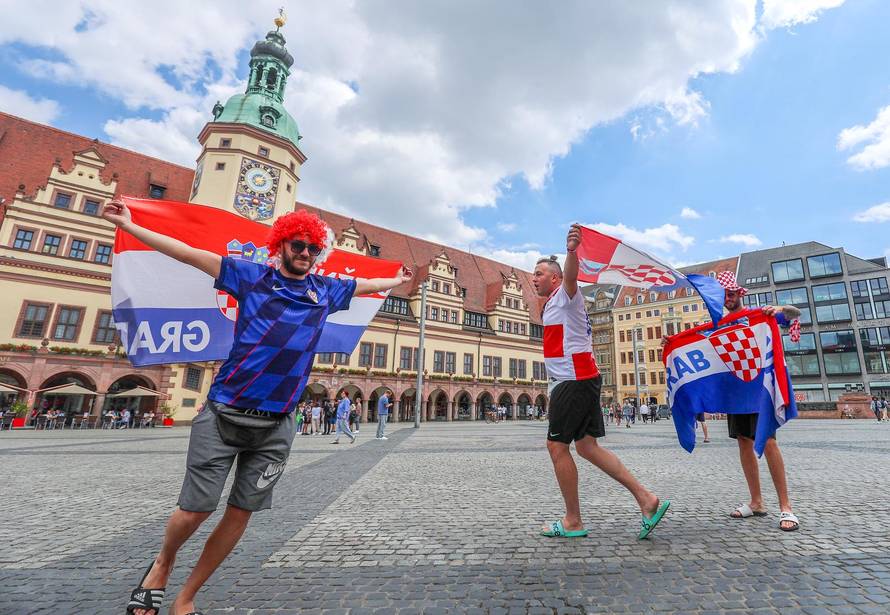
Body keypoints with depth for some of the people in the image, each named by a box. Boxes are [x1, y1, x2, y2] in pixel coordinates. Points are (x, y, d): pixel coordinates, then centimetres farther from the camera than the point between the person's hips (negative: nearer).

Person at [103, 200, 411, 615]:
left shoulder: (326, 291, 11)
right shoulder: (251, 275, 4)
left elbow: (367, 285, 27)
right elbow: (190, 254, 7)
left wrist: (397, 281, 42)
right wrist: (128, 225, 8)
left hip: (275, 426, 3)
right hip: (224, 414, -2)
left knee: (240, 514, 9)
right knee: (195, 510, 3)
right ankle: (161, 566, 37)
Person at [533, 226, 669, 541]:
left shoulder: (565, 295, -4)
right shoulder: (554, 304, 25)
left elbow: (571, 275, -29)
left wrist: (571, 252, -50)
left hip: (575, 380, -10)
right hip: (583, 380, 10)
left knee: (557, 445, -5)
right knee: (587, 446, 9)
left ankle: (573, 521, 6)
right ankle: (646, 499, 11)